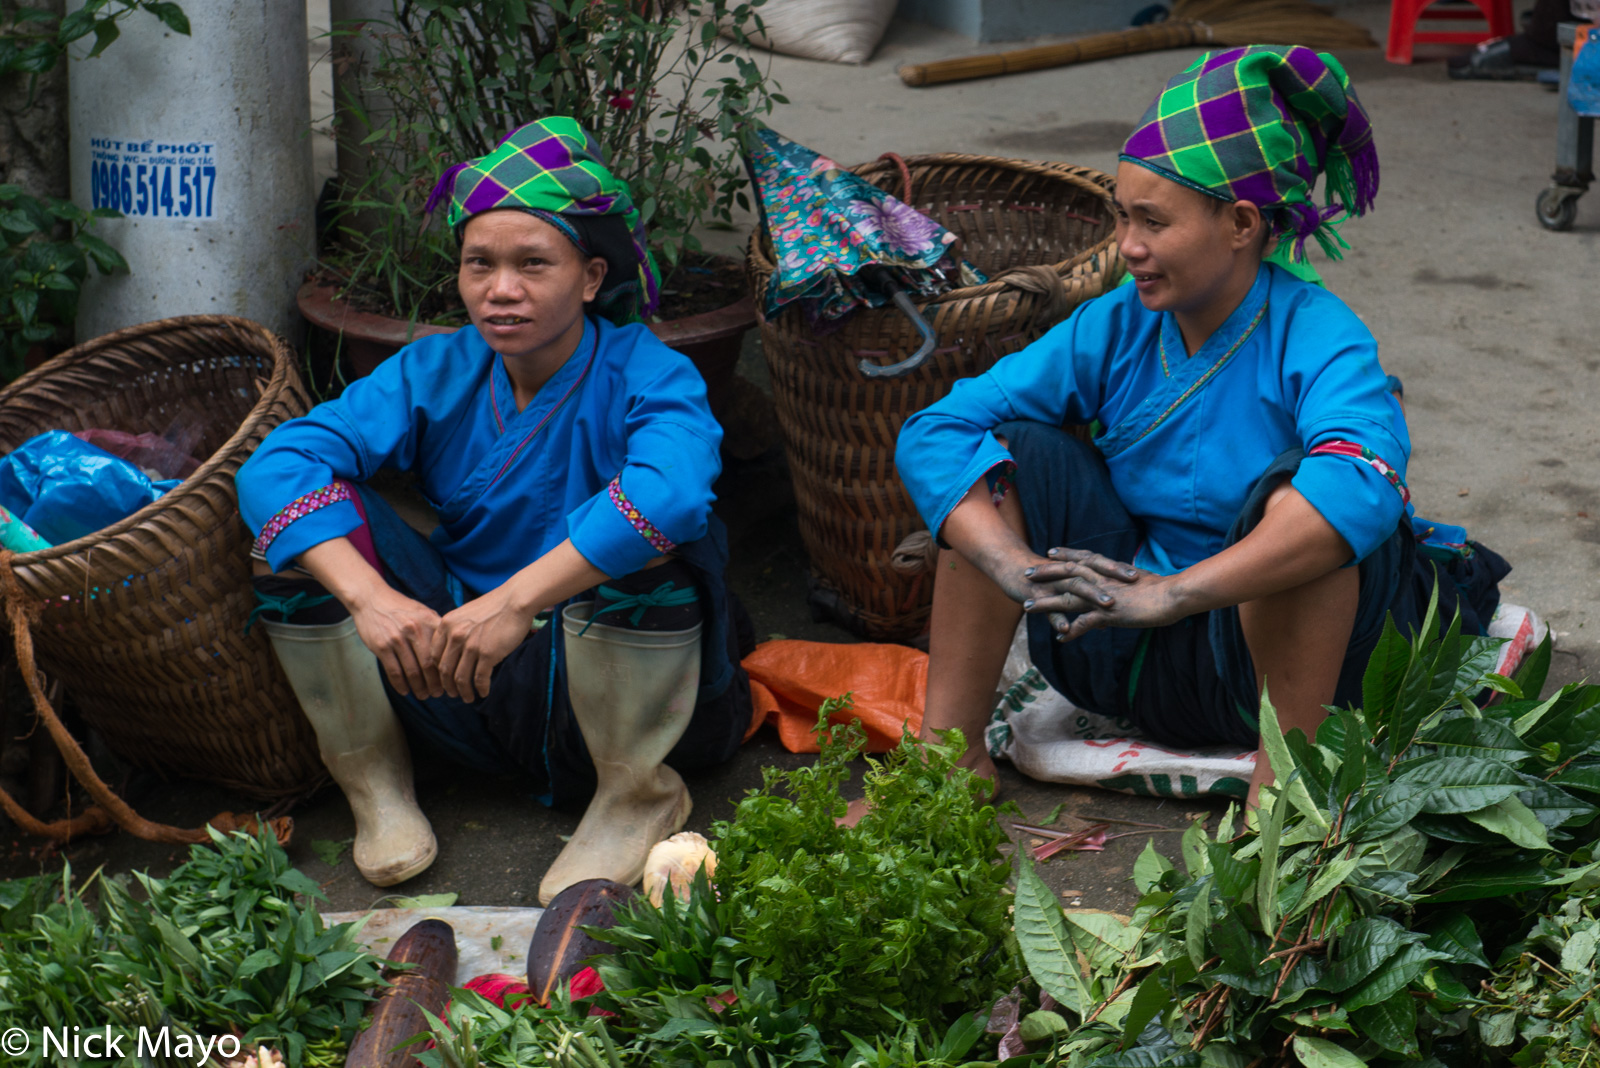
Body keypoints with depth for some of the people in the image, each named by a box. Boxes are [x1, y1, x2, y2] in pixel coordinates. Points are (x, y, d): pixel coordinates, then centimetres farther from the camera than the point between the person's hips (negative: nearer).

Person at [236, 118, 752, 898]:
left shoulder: (645, 375, -13)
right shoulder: (435, 374, 0)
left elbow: (673, 488, -38)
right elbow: (275, 464, -15)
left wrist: (515, 603, -43)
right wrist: (370, 598, -32)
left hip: (620, 688, -3)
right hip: (466, 683, 3)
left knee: (640, 542, -34)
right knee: (307, 521, -13)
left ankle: (637, 792, -11)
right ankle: (371, 777, 3)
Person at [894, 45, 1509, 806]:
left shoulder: (1316, 338, -19)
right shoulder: (1113, 328, -3)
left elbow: (1363, 485, -41)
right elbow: (934, 431, -8)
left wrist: (1174, 593, -47)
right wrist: (1011, 562, -27)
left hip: (1276, 646, -5)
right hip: (1134, 659, 5)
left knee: (1293, 491, -33)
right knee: (1007, 450, -9)